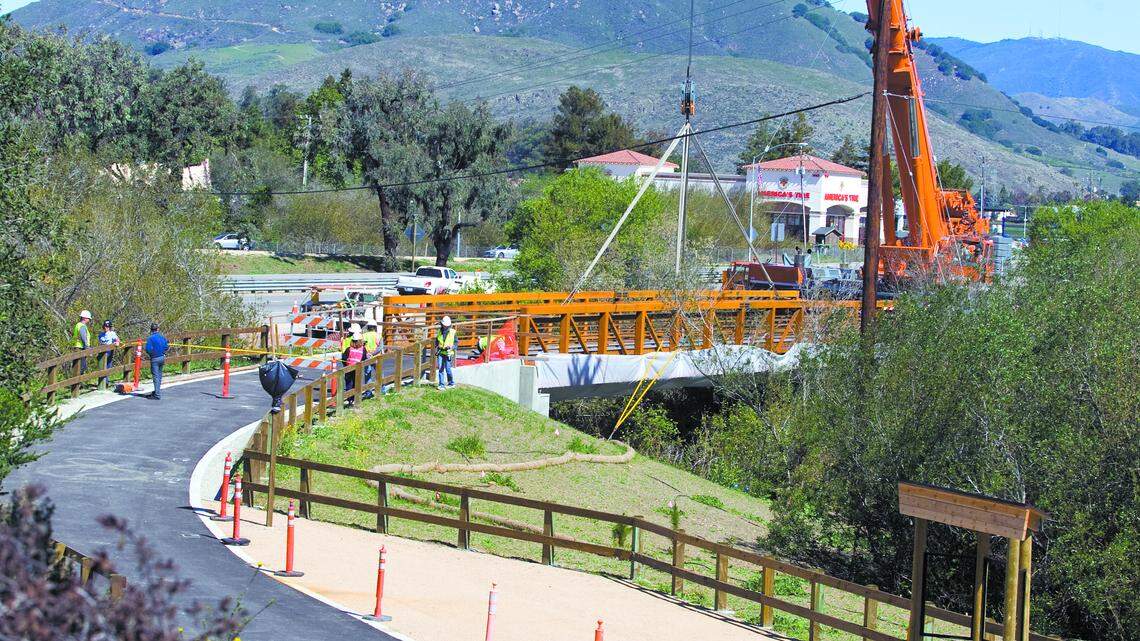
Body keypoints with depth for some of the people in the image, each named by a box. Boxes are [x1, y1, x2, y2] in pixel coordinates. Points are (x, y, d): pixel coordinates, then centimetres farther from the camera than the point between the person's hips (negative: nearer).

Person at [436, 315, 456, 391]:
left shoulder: (452, 332, -4)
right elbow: (436, 341, 20)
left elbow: (456, 343, 0)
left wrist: (451, 347, -18)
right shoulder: (440, 332, 7)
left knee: (448, 369, -2)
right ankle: (441, 385, 4)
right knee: (440, 369, -1)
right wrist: (437, 347, 1)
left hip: (448, 353, -3)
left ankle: (451, 383, 17)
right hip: (441, 353, 3)